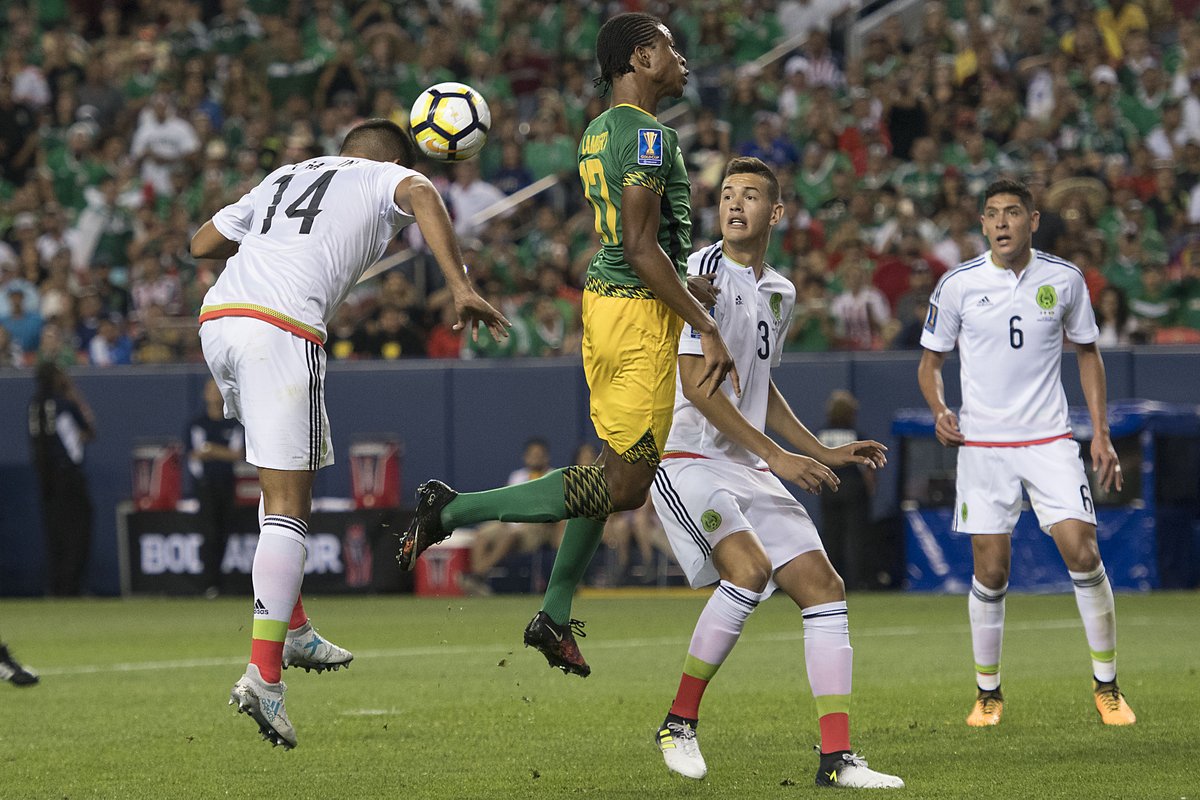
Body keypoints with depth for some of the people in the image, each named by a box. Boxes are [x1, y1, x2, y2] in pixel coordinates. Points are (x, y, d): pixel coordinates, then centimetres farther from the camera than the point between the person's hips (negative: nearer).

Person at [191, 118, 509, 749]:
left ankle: (293, 631, 24)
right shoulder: (386, 178, 16)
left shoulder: (285, 177, 32)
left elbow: (203, 242, 33)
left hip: (217, 318, 7)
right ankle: (263, 675, -14)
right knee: (288, 507, -6)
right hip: (281, 328, -7)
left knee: (287, 478, 25)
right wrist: (460, 289, -16)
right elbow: (421, 194, -9)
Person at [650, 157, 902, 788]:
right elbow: (694, 382, -17)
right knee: (749, 568, -27)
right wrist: (776, 456, -19)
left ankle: (837, 757, -3)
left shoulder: (779, 293, 15)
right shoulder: (702, 274, -11)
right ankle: (679, 723, -12)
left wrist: (822, 452, 20)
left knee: (821, 586, -2)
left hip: (748, 470, 8)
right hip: (685, 458, -8)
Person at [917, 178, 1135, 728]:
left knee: (1081, 552, -12)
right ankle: (988, 692, 15)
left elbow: (1087, 352, 14)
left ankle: (1106, 685, 1)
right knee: (990, 572, -2)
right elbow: (930, 361, 8)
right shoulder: (958, 285, -2)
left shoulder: (1064, 279, 1)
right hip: (982, 445, 0)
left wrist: (1101, 431, 7)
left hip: (1049, 440, 0)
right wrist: (939, 409, -12)